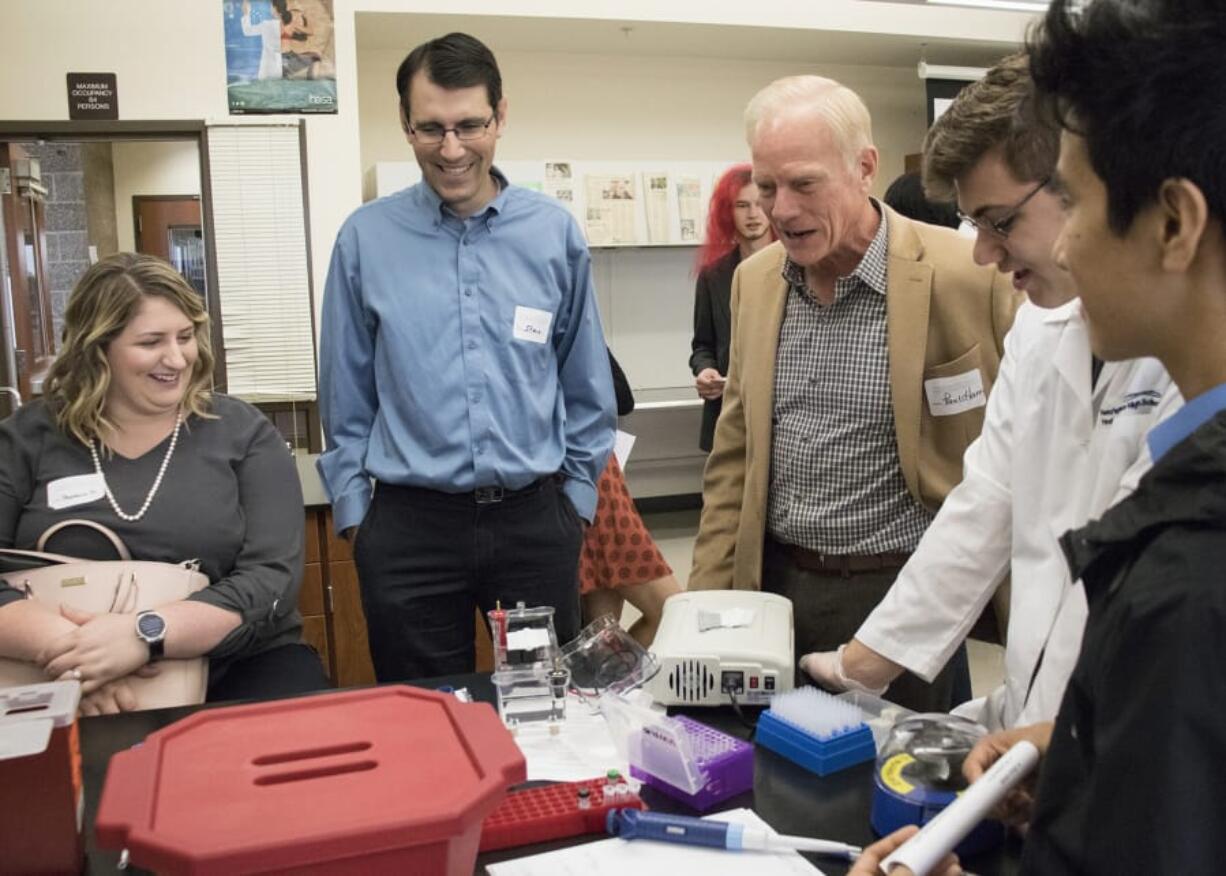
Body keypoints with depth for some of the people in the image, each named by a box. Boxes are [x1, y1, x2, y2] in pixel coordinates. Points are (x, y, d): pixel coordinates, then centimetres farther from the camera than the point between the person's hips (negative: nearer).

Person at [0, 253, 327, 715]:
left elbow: (273, 577, -8)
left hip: (237, 667, 0)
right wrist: (66, 649, -22)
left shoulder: (242, 432, 2)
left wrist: (147, 635, -23)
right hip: (72, 693, 0)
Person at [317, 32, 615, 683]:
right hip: (409, 526, 0)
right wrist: (354, 509, 4)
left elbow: (586, 386, 7)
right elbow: (346, 397, 4)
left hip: (536, 519, 1)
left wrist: (578, 495, 6)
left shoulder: (554, 233, -1)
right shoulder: (366, 238, -2)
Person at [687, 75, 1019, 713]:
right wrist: (705, 606, 5)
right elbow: (735, 456, 10)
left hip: (902, 590, -4)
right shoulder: (754, 279, 5)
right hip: (775, 588, 5)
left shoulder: (965, 275, -12)